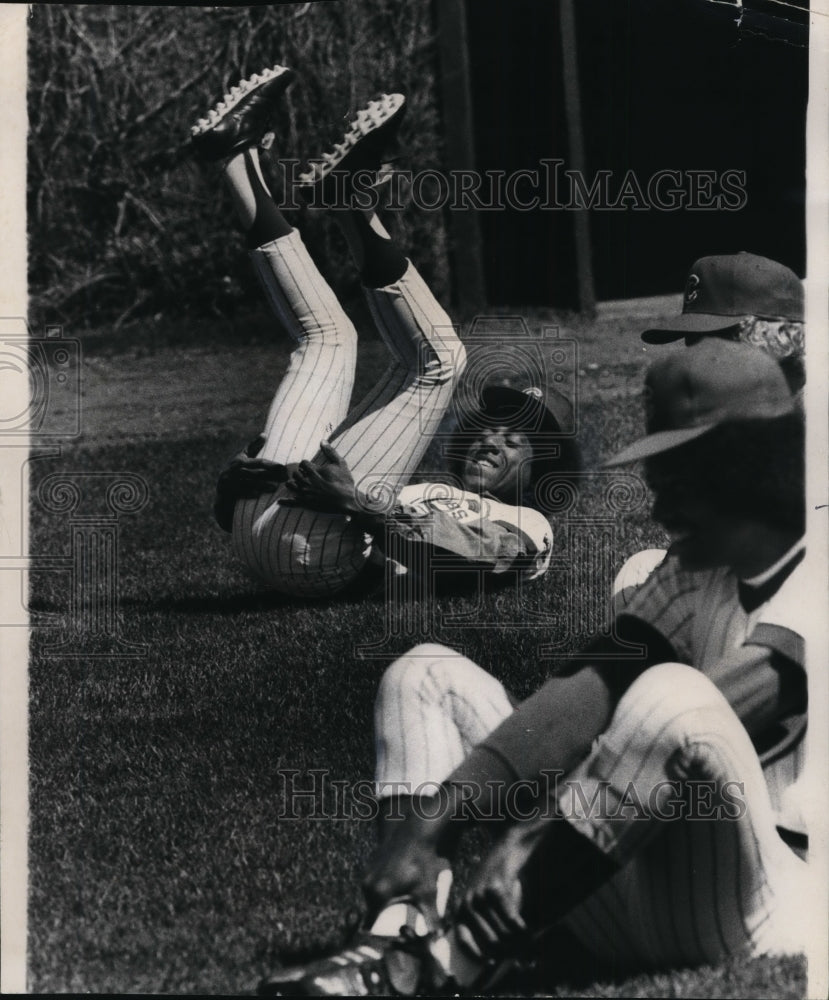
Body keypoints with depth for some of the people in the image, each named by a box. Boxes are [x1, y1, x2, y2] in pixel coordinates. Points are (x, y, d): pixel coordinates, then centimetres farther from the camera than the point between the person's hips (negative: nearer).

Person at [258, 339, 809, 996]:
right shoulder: (692, 572, 15)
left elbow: (691, 727, -25)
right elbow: (587, 695, 1)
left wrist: (537, 830, -32)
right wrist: (426, 827, -13)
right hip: (632, 904, 8)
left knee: (670, 693, -36)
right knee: (427, 676, 6)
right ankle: (402, 940, -19)